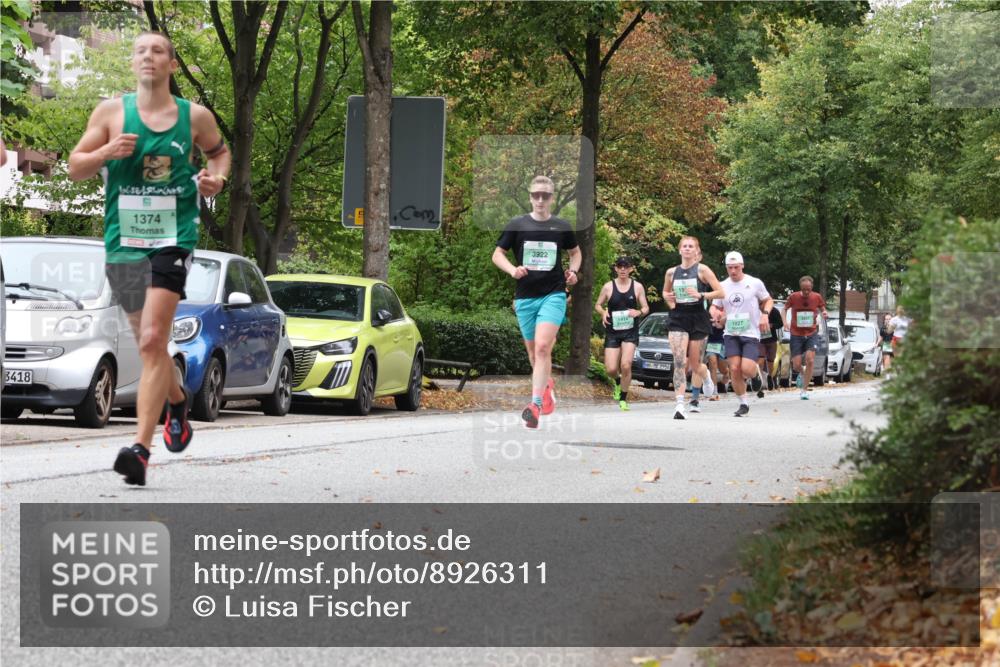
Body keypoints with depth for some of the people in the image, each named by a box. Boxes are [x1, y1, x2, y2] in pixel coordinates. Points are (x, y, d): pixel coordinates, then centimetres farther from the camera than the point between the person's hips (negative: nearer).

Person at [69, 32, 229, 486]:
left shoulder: (195, 117, 5)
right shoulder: (111, 112, 4)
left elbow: (219, 151, 24)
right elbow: (75, 169, 5)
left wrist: (216, 177, 2)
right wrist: (107, 151, -15)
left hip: (173, 238, -3)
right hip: (122, 240, 3)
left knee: (152, 340, -17)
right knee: (148, 342, 15)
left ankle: (141, 448, -22)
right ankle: (177, 400, 47)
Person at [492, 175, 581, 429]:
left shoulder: (562, 227, 5)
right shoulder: (517, 225, 3)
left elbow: (575, 251, 22)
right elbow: (497, 254, 8)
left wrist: (573, 270, 3)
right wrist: (512, 270, -11)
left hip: (553, 294, -2)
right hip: (525, 296, 2)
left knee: (542, 347, -19)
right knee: (533, 352, 12)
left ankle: (535, 404, -23)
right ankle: (547, 385, 41)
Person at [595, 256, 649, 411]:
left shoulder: (637, 287, 2)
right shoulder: (608, 287, 2)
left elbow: (646, 308, 7)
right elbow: (598, 305, 11)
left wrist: (639, 312, -15)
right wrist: (603, 312, -11)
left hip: (630, 331, -1)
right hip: (612, 331, 1)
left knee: (626, 365, -16)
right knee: (611, 369, -5)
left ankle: (623, 399, 1)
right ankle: (618, 381, 33)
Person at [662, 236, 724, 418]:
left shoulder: (702, 270, -3)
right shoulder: (671, 272, 8)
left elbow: (720, 292, -5)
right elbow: (665, 291, 26)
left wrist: (700, 295, -19)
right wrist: (667, 298, 3)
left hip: (698, 318, -2)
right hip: (678, 319, 2)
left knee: (694, 364, 8)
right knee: (679, 362, -15)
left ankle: (706, 376, 45)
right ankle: (679, 404, -21)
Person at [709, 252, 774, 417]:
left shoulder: (754, 283, -1)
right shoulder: (723, 286, 7)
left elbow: (768, 300, 11)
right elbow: (715, 307, 16)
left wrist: (765, 314, -9)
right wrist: (715, 313, -8)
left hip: (751, 333, -3)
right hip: (731, 334, 3)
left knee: (747, 369, -18)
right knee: (734, 369, -9)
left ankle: (756, 373, 20)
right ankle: (743, 404, 7)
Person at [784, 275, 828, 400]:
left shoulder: (817, 297, -6)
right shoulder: (794, 297, -9)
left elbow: (822, 308, 11)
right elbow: (785, 308, 5)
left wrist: (824, 313, -13)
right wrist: (785, 321, -12)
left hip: (811, 334, 0)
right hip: (796, 334, 0)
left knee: (810, 360, -17)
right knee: (796, 365, -4)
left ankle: (803, 390, -7)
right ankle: (801, 375, 35)